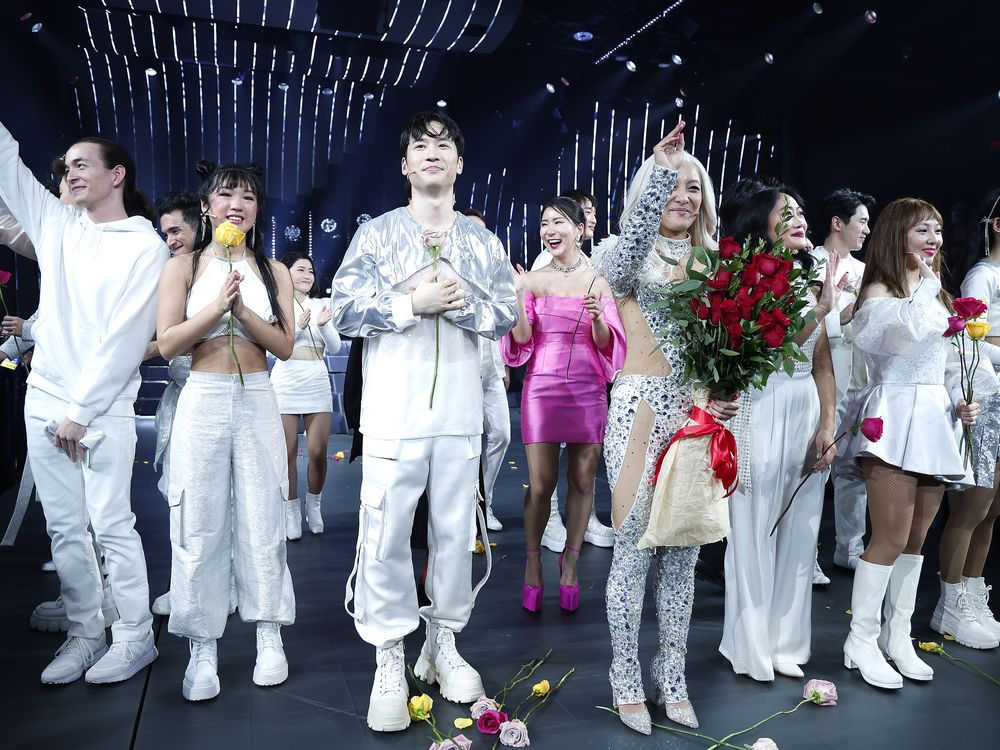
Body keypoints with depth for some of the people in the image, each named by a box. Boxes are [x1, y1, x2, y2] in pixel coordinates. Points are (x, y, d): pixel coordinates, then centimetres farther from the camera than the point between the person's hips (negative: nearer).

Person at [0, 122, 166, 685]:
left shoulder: (147, 246, -6)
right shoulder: (56, 222, 12)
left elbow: (125, 337, -12)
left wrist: (80, 410, -12)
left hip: (102, 406, -6)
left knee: (111, 524, -4)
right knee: (64, 528, 9)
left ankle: (135, 638, 9)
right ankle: (85, 634, 20)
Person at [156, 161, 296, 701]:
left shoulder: (273, 272, 8)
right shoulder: (182, 268, 5)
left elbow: (285, 345, 0)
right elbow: (167, 343, -4)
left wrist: (243, 309, -14)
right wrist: (218, 305, -15)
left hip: (257, 401, 1)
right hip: (203, 400, -1)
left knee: (262, 520, 5)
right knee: (200, 526, 1)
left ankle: (269, 635, 18)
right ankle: (203, 647, 13)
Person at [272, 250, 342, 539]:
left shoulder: (321, 305, 10)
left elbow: (335, 347, 5)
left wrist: (323, 325, -13)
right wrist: (299, 326, -19)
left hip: (317, 382, 2)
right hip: (286, 381, -2)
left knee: (318, 452, 0)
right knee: (288, 452, 1)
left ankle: (314, 504, 22)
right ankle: (292, 510, 15)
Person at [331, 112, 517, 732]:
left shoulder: (482, 239, 11)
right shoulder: (376, 233, 5)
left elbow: (508, 314, 4)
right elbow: (344, 310, -4)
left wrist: (457, 303, -13)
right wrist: (414, 304, -13)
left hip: (461, 412, 3)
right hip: (394, 412, -2)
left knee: (456, 531, 9)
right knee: (386, 535, -1)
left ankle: (444, 646, 27)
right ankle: (390, 662, 15)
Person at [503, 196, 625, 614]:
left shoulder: (598, 282, 6)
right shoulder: (533, 280, 3)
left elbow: (607, 344, 4)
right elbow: (521, 342, -3)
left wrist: (597, 318, -16)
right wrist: (519, 298, -16)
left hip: (588, 390, 1)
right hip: (542, 388, -1)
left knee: (582, 480, 6)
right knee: (541, 483, -1)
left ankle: (570, 564, 23)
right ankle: (533, 560, 22)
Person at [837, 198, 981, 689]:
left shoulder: (938, 296, 18)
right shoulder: (879, 291, -5)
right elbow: (902, 331, -28)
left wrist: (961, 404, 8)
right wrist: (925, 283, -14)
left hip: (936, 419, 8)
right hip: (894, 417, -7)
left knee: (916, 537, 11)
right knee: (891, 538, -8)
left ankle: (898, 635, 22)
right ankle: (861, 640, 5)